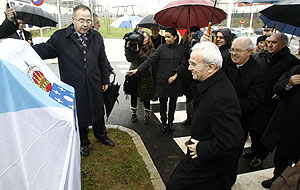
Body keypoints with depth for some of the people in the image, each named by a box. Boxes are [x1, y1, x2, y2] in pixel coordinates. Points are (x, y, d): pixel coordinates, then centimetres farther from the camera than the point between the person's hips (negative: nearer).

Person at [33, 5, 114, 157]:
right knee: (79, 116, 14)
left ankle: (101, 136, 46)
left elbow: (102, 61, 7)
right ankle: (83, 142, 39)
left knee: (98, 113, 20)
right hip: (74, 87, -3)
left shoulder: (97, 37, 2)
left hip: (94, 86, 3)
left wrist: (105, 80, 9)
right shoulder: (60, 37, -10)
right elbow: (43, 50, -13)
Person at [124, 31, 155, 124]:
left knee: (146, 96, 6)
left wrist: (139, 51, -23)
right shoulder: (134, 47, 3)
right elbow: (130, 59, -7)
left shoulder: (151, 50, -1)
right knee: (133, 95, 10)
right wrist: (128, 48, -16)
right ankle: (133, 113, 30)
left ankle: (147, 115, 24)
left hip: (145, 76, -2)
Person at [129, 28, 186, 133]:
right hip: (162, 81, -1)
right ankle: (163, 122, 25)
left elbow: (183, 64, 0)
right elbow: (150, 60, -5)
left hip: (175, 81, 1)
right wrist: (138, 69, -14)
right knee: (163, 102, 7)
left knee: (173, 102, 12)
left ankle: (170, 122, 30)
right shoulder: (161, 48, 0)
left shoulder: (181, 49, 2)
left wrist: (175, 75, -12)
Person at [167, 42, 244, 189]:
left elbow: (233, 142, -34)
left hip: (209, 163, -9)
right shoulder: (211, 84, -2)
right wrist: (196, 139, 10)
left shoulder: (222, 98, -35)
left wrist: (200, 149, -23)